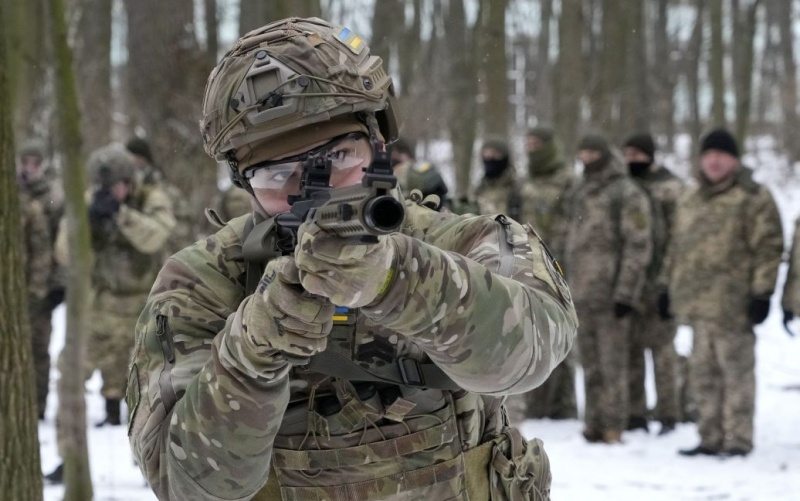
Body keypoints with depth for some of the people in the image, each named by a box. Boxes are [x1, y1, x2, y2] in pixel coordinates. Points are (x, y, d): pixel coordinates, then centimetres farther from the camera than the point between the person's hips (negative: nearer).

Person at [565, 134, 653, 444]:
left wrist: (625, 293, -17)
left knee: (612, 364, -7)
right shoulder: (581, 194, 18)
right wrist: (570, 287, 19)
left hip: (610, 295, -8)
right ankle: (593, 425, 16)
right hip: (582, 295, 8)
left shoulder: (627, 194, -7)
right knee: (590, 366, 11)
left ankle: (613, 429, -4)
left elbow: (638, 246, -12)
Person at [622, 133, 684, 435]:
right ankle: (635, 414, 15)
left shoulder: (669, 187, -5)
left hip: (657, 280, -6)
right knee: (629, 347, 8)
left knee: (660, 345, -2)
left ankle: (667, 416, 3)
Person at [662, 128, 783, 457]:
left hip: (731, 303, -7)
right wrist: (668, 285, 21)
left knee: (736, 369, -3)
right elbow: (677, 246, 25)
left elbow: (768, 247, -9)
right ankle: (710, 439, 18)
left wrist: (761, 291, -15)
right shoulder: (690, 200, 18)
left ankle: (738, 439, 1)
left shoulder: (752, 198, -5)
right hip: (697, 301, 7)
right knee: (703, 372, 11)